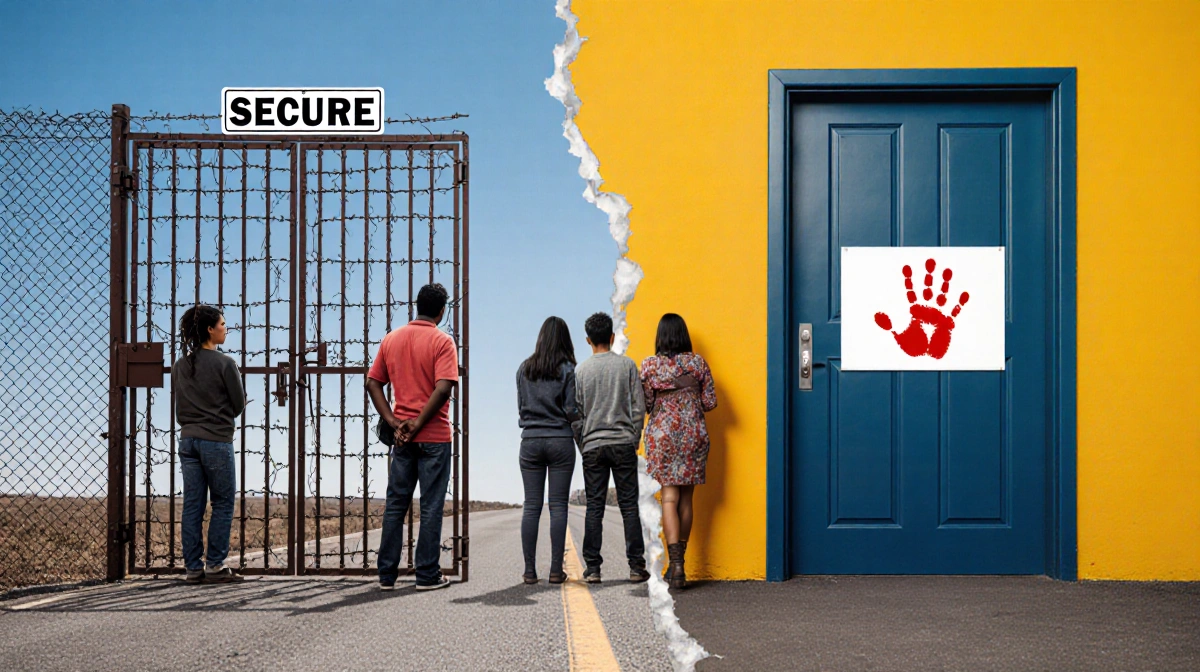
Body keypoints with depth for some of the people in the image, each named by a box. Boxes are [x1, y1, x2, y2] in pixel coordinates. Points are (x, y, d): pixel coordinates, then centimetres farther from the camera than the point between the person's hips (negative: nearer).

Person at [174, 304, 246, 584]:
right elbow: (239, 405, -3)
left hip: (187, 440, 6)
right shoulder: (225, 363, -11)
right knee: (223, 503, 4)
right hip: (217, 440, -6)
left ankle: (194, 567, 9)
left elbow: (178, 401, 12)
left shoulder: (179, 366, 7)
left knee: (192, 505, 7)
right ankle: (215, 565, 4)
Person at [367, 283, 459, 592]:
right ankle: (428, 575, 6)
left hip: (401, 436, 5)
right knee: (431, 507, 3)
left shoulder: (391, 339, 8)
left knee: (395, 505, 10)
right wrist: (418, 424, -13)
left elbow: (372, 383, 5)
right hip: (434, 437, -4)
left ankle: (387, 575, 13)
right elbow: (443, 389, -20)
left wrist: (393, 421, -1)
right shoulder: (442, 341, -8)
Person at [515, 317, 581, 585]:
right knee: (558, 506, 2)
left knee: (531, 506, 5)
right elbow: (572, 411, -7)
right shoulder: (567, 369, -5)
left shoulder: (524, 369, 4)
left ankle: (530, 570, 5)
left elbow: (521, 406, 10)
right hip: (560, 441, -2)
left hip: (530, 440, 2)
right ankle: (556, 570, 3)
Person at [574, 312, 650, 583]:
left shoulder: (581, 370, 1)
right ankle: (636, 566, 4)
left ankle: (592, 568, 3)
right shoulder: (627, 365, 1)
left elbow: (577, 412, 3)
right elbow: (638, 407, 0)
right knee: (629, 505, 3)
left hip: (593, 445, 0)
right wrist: (635, 439, 10)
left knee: (594, 507, 3)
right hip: (623, 443, 0)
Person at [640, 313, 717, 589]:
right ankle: (679, 563, 19)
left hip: (663, 435, -2)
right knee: (686, 498, 10)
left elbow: (645, 404, -3)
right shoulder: (698, 362, 1)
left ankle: (676, 564, -14)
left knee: (669, 497, -3)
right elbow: (710, 402, 0)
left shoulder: (650, 364, -4)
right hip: (693, 435, 2)